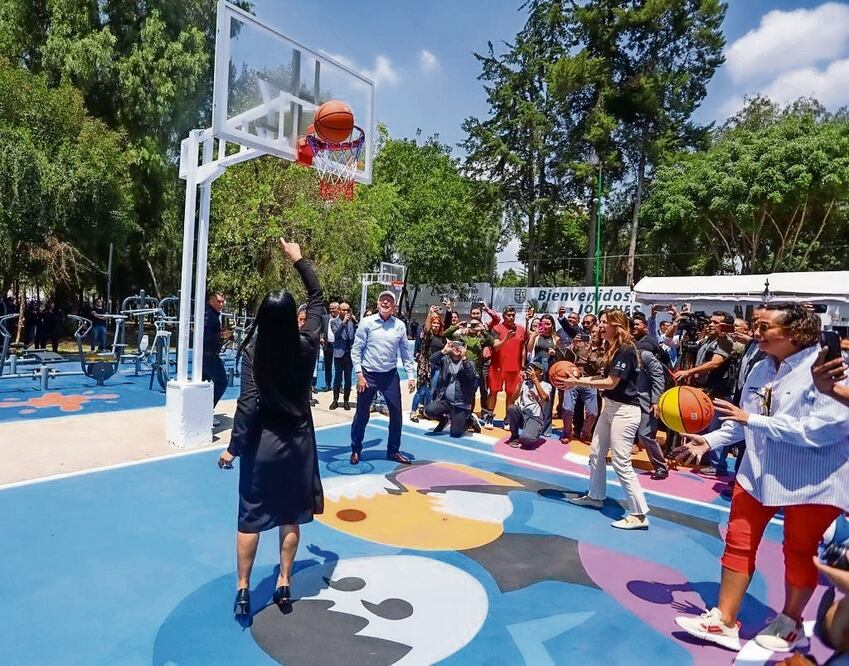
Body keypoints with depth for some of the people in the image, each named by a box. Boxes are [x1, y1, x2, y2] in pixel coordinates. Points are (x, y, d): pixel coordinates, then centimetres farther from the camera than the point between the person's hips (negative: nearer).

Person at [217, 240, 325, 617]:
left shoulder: (254, 350, -15)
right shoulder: (307, 345, -9)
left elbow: (249, 404, -17)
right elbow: (317, 299, 4)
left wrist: (233, 447, -7)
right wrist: (298, 260, 12)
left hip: (262, 443, -2)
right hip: (298, 442, 2)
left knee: (251, 518, 11)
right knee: (290, 517, 15)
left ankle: (243, 590, 21)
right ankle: (284, 585, 25)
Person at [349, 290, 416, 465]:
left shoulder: (400, 325, 2)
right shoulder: (367, 322, -5)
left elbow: (405, 352, 8)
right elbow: (356, 350, -4)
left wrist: (411, 375, 4)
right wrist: (359, 374, -10)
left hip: (390, 375, 3)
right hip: (368, 374, -2)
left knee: (396, 413, 4)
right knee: (361, 414, 6)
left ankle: (393, 451, 22)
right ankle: (355, 450, 24)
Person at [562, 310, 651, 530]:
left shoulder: (626, 350, -19)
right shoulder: (611, 348, 10)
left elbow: (611, 383, -22)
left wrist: (579, 383, -19)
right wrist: (579, 378, 0)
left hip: (625, 410, -10)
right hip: (610, 406, 10)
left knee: (621, 463, -7)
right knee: (596, 453, 17)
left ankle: (639, 514, 2)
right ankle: (595, 496, 34)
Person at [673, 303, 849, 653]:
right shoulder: (761, 368, 1)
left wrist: (753, 420, -27)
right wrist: (709, 440, 1)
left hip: (812, 480, -6)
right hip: (758, 473, 6)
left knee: (799, 552, 14)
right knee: (738, 543, 7)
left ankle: (790, 622, 38)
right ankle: (723, 621, 18)